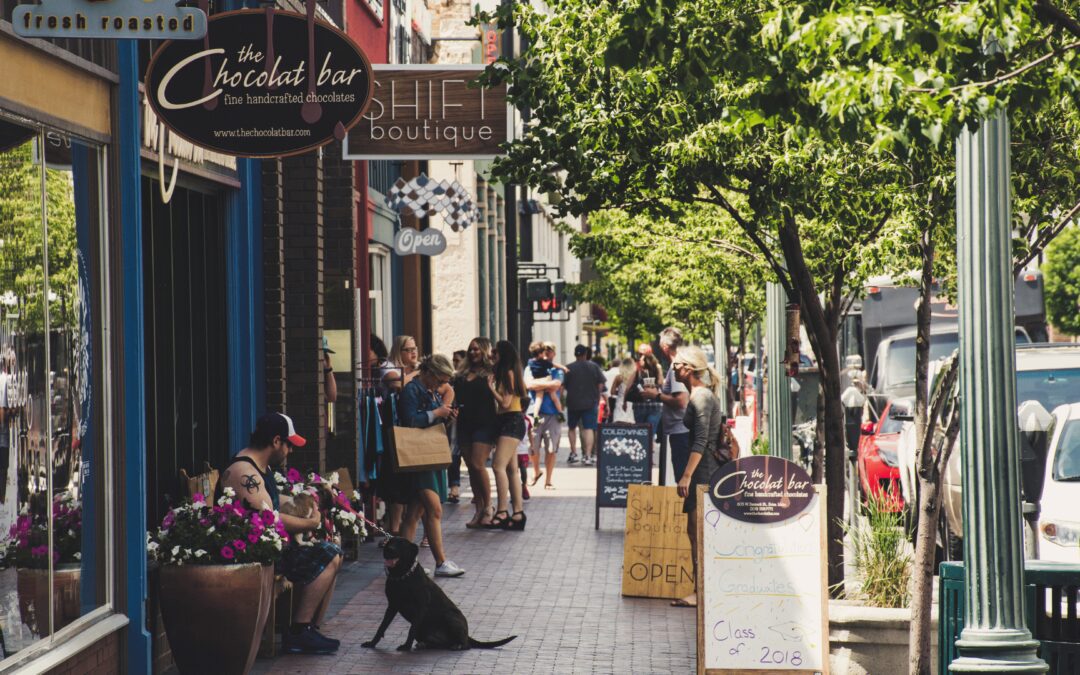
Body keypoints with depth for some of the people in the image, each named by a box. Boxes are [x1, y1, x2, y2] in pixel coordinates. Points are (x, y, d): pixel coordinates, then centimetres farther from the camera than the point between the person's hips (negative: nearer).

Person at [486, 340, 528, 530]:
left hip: (512, 421, -11)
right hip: (505, 421, 11)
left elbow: (505, 402, -16)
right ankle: (517, 513, 11)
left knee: (498, 465, -19)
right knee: (511, 469, 9)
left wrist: (491, 386, -8)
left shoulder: (509, 373, -11)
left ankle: (502, 512, -22)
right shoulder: (504, 373, 17)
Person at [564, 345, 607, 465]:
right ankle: (588, 455, -12)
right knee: (589, 428, -2)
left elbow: (563, 386, -3)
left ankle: (573, 454, 20)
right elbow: (601, 384, 0)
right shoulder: (594, 367, -2)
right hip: (590, 403, 0)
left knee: (572, 428, 18)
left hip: (573, 402, 0)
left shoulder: (568, 368, -4)